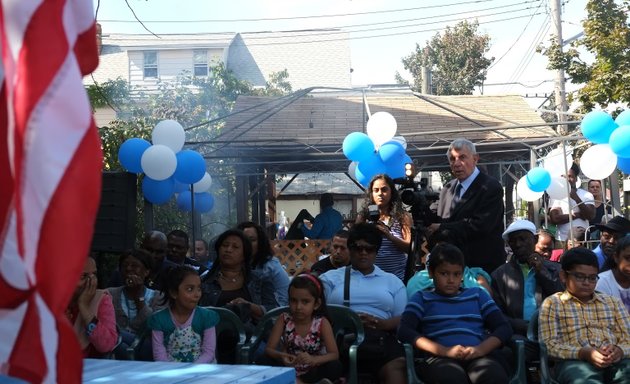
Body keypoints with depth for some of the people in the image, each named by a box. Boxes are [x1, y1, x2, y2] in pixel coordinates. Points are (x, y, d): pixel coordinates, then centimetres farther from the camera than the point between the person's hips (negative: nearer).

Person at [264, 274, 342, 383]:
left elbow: (334, 354, -17)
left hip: (313, 373, -2)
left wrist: (313, 359, -38)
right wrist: (280, 356, -34)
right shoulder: (284, 320, -7)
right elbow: (268, 349, -10)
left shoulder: (322, 323, -10)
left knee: (335, 367, -31)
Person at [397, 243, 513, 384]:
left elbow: (504, 328, 17)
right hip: (440, 358, -2)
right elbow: (404, 331, 3)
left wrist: (481, 349, -6)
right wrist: (445, 351, -11)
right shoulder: (422, 298, 20)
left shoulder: (477, 294, 27)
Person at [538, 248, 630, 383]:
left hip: (616, 361, 3)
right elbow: (548, 344, 1)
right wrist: (583, 353, -15)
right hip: (574, 362, -3)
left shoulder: (613, 302, 24)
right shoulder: (552, 303, 13)